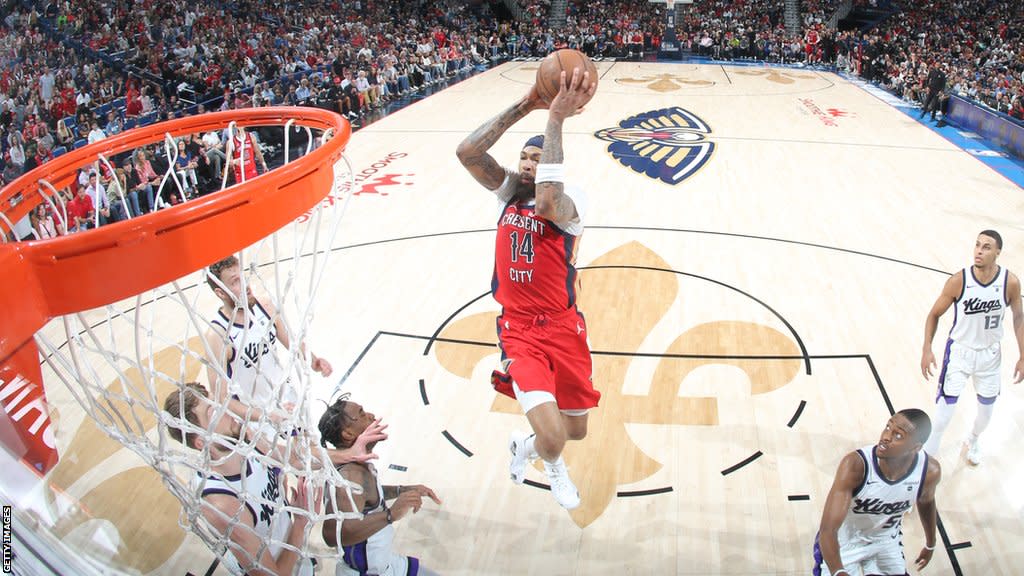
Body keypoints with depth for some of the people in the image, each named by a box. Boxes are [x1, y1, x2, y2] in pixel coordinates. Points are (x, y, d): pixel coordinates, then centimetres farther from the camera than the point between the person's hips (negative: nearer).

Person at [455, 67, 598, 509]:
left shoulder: (571, 198, -9)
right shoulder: (510, 189, 4)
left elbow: (548, 202, -36)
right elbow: (466, 152, -12)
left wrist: (555, 118, -33)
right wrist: (524, 106, -19)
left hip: (562, 327, -1)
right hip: (518, 329, 1)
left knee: (575, 431, 14)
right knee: (553, 439, -15)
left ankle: (526, 445, 48)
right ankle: (550, 464, 24)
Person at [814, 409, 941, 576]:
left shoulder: (930, 471, -24)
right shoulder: (855, 465, -38)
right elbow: (828, 529, -40)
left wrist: (930, 545, 18)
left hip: (887, 539, 4)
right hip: (845, 539, -3)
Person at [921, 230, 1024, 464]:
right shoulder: (958, 281, -21)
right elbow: (935, 314, -8)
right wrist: (927, 350, -16)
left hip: (990, 354, 2)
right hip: (959, 351, -2)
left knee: (986, 408, 18)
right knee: (945, 407, -6)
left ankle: (973, 441, 50)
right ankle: (927, 455, 11)